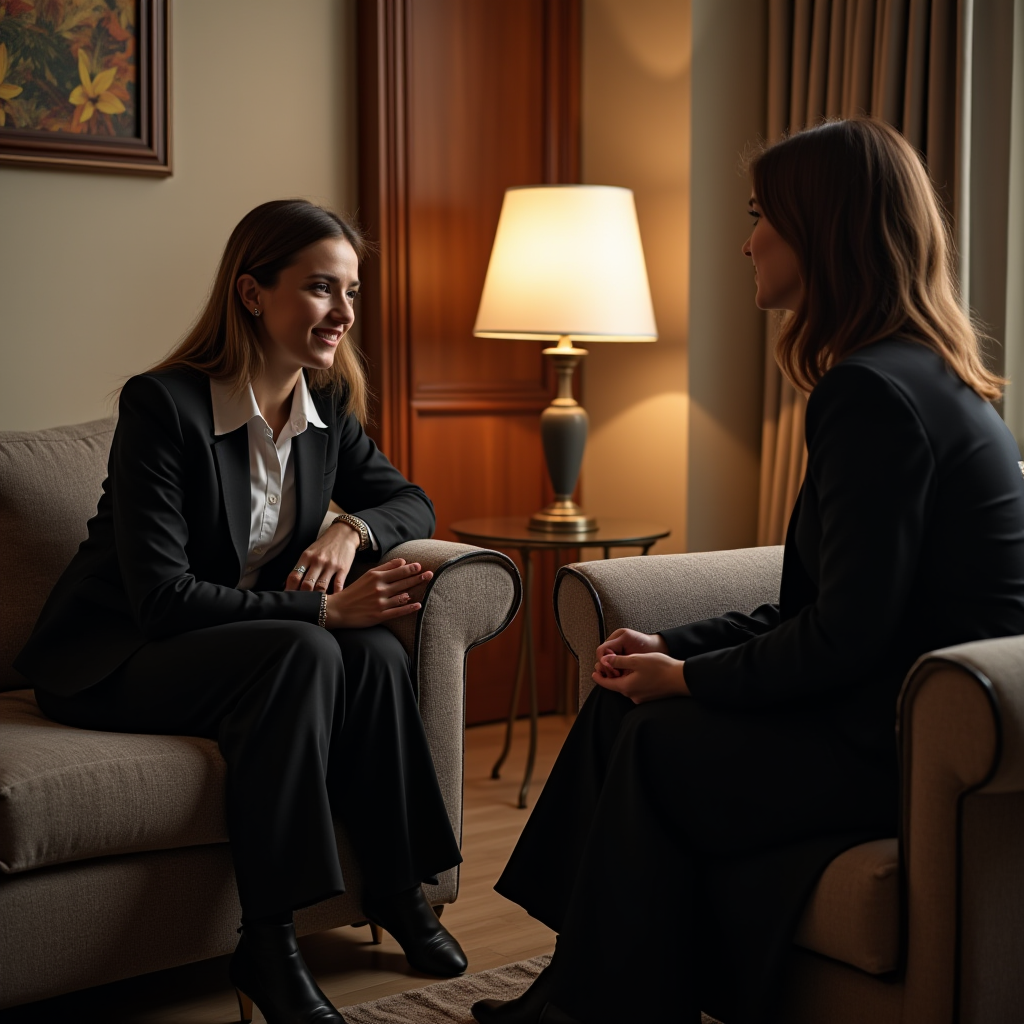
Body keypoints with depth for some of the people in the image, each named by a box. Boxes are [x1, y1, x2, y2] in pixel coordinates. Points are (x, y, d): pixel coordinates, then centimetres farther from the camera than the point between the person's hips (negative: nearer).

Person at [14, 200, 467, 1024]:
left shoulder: (328, 406, 1)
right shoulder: (162, 406, -20)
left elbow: (410, 501, 12)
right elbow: (161, 598, -25)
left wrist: (351, 529, -12)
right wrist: (323, 608, -29)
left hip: (251, 646, 6)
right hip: (113, 662, -6)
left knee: (374, 653, -24)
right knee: (304, 654, -32)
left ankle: (399, 893, -8)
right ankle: (267, 948, -27)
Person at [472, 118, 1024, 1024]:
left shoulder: (874, 392, -20)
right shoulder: (922, 376, 13)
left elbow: (845, 635, -23)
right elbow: (818, 608, 14)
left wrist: (692, 678, -8)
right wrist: (674, 648, 7)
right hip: (896, 710, 10)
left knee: (657, 743, -6)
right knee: (622, 702, 7)